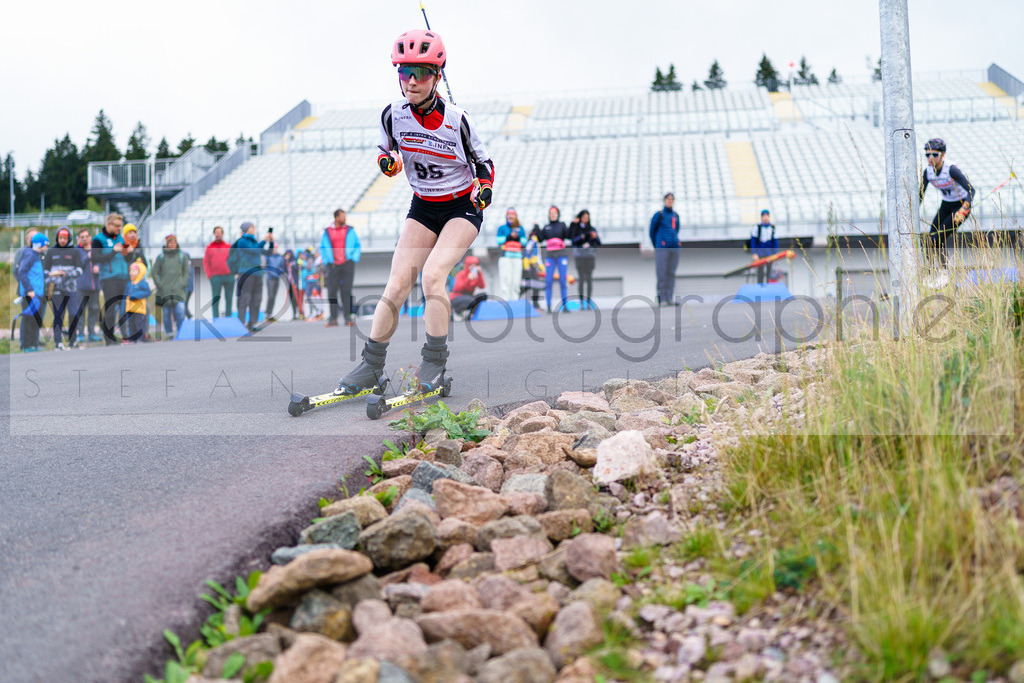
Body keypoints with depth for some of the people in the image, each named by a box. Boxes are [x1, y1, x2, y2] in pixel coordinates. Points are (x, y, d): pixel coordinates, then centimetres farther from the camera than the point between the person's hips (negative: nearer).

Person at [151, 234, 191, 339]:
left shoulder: (183, 256, 8)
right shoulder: (161, 257, 9)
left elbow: (187, 272, 7)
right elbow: (155, 273, 8)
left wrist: (181, 285, -5)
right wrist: (161, 285, -4)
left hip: (179, 291, -1)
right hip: (164, 291, 1)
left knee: (180, 311, -14)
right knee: (166, 313, 2)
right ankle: (168, 334, 9)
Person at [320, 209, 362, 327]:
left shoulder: (350, 230, 10)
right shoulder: (327, 232, 9)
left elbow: (358, 246, 14)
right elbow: (322, 248, 18)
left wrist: (354, 259, 1)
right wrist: (326, 262, 6)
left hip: (347, 264, 0)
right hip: (333, 266, 0)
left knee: (346, 290, -6)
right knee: (332, 291, -5)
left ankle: (348, 317, -4)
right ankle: (333, 318, -2)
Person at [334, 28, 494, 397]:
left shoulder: (456, 121, -17)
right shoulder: (393, 114, -10)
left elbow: (483, 163, -2)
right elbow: (386, 150, 9)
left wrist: (484, 188, -22)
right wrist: (388, 162, -15)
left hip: (463, 208, -3)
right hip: (423, 208, 3)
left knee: (433, 275, -24)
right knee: (397, 285, -8)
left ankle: (435, 363, -13)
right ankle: (371, 366, 1)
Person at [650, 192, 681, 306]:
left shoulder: (676, 216, 15)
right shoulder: (659, 215, 0)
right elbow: (652, 231, 6)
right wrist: (656, 246, 11)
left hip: (674, 248, 5)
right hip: (662, 248, -5)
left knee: (671, 273, 4)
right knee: (662, 273, -8)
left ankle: (670, 299, 6)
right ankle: (662, 299, -7)